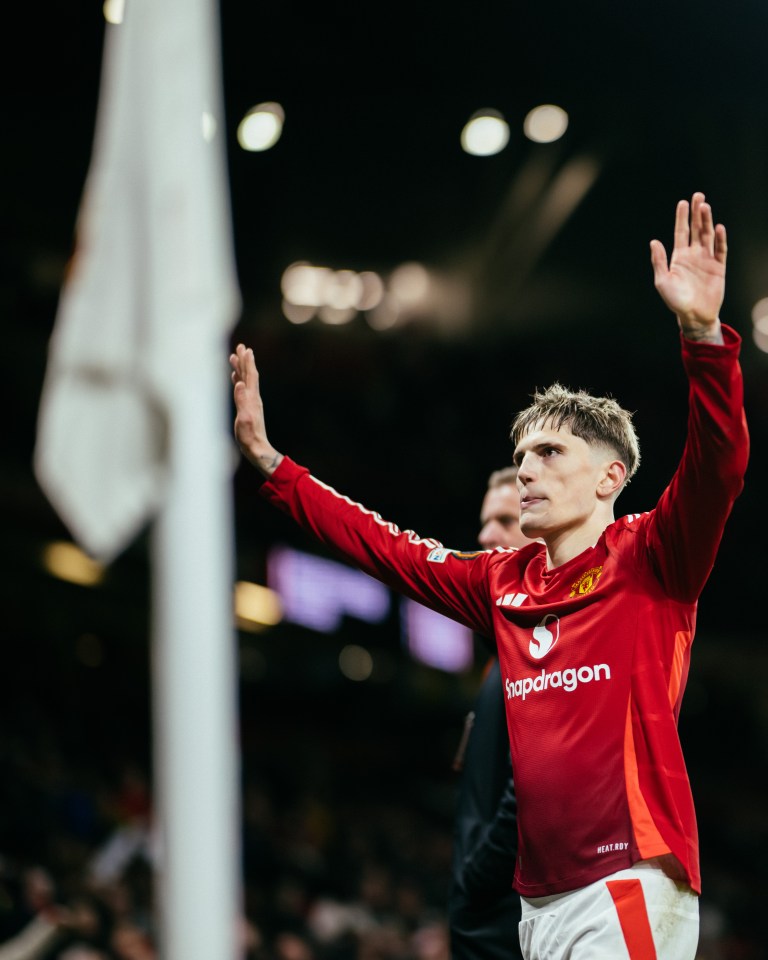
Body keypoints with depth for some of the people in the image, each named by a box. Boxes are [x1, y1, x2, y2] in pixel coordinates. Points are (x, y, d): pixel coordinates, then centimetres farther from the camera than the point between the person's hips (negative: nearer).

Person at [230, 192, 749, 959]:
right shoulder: (505, 585, 16)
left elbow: (718, 464, -17)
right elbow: (385, 548, 25)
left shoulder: (649, 563, -2)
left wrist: (702, 334, -31)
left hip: (630, 887, -7)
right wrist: (265, 458, 26)